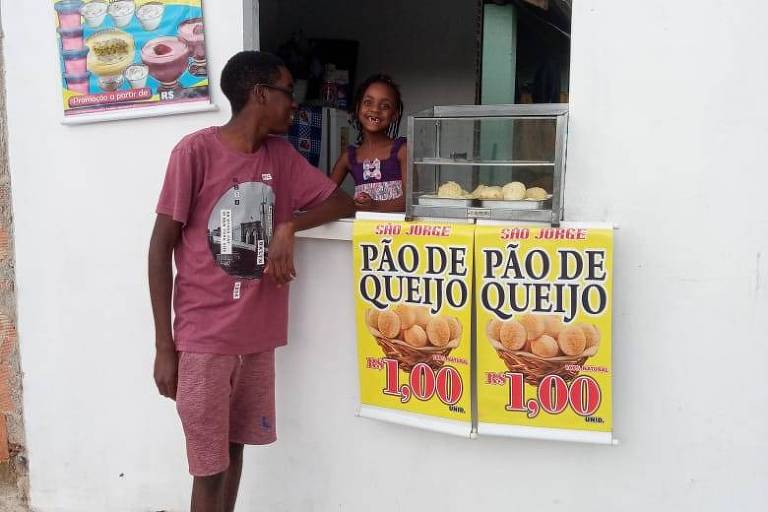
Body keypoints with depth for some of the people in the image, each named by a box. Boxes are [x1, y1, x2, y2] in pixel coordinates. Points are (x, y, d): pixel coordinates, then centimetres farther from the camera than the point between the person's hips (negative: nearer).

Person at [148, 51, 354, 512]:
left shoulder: (282, 155, 7)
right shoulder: (196, 150, -11)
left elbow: (344, 204, 8)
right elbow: (161, 245, -10)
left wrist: (289, 227, -12)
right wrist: (164, 344, -10)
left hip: (257, 335, 6)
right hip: (204, 337, -5)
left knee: (235, 446, 16)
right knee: (210, 466, 2)